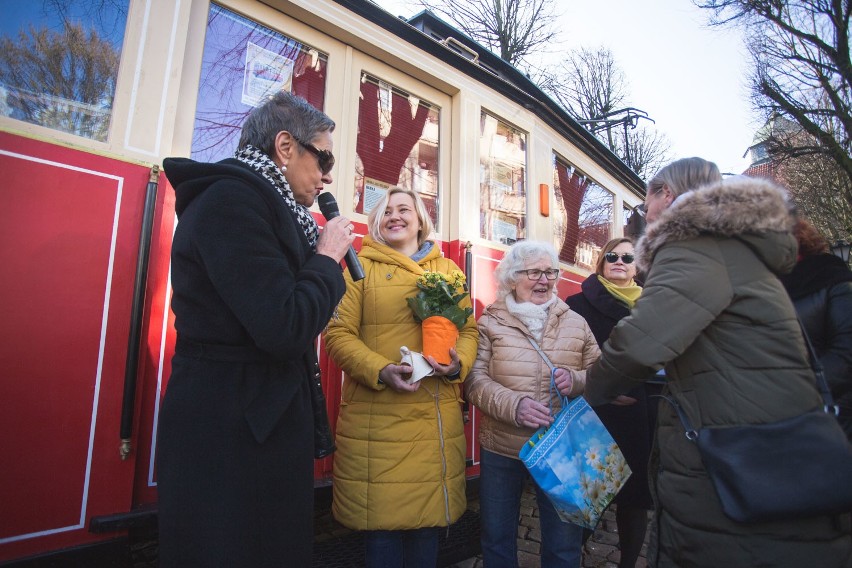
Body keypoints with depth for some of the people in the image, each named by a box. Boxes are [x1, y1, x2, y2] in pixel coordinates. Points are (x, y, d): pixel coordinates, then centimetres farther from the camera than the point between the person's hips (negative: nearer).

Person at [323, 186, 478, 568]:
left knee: (428, 516, 12)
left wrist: (459, 363, -10)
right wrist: (380, 371, -18)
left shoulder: (448, 270, 14)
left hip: (436, 418, 3)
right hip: (377, 417, -2)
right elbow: (339, 333, -2)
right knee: (381, 520, 6)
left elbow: (469, 329, 12)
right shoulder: (362, 267, 6)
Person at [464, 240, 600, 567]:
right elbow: (475, 381, -11)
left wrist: (576, 380, -17)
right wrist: (515, 405, -27)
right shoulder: (490, 323, -4)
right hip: (501, 450, -1)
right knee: (496, 538, 20)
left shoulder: (576, 324, 2)